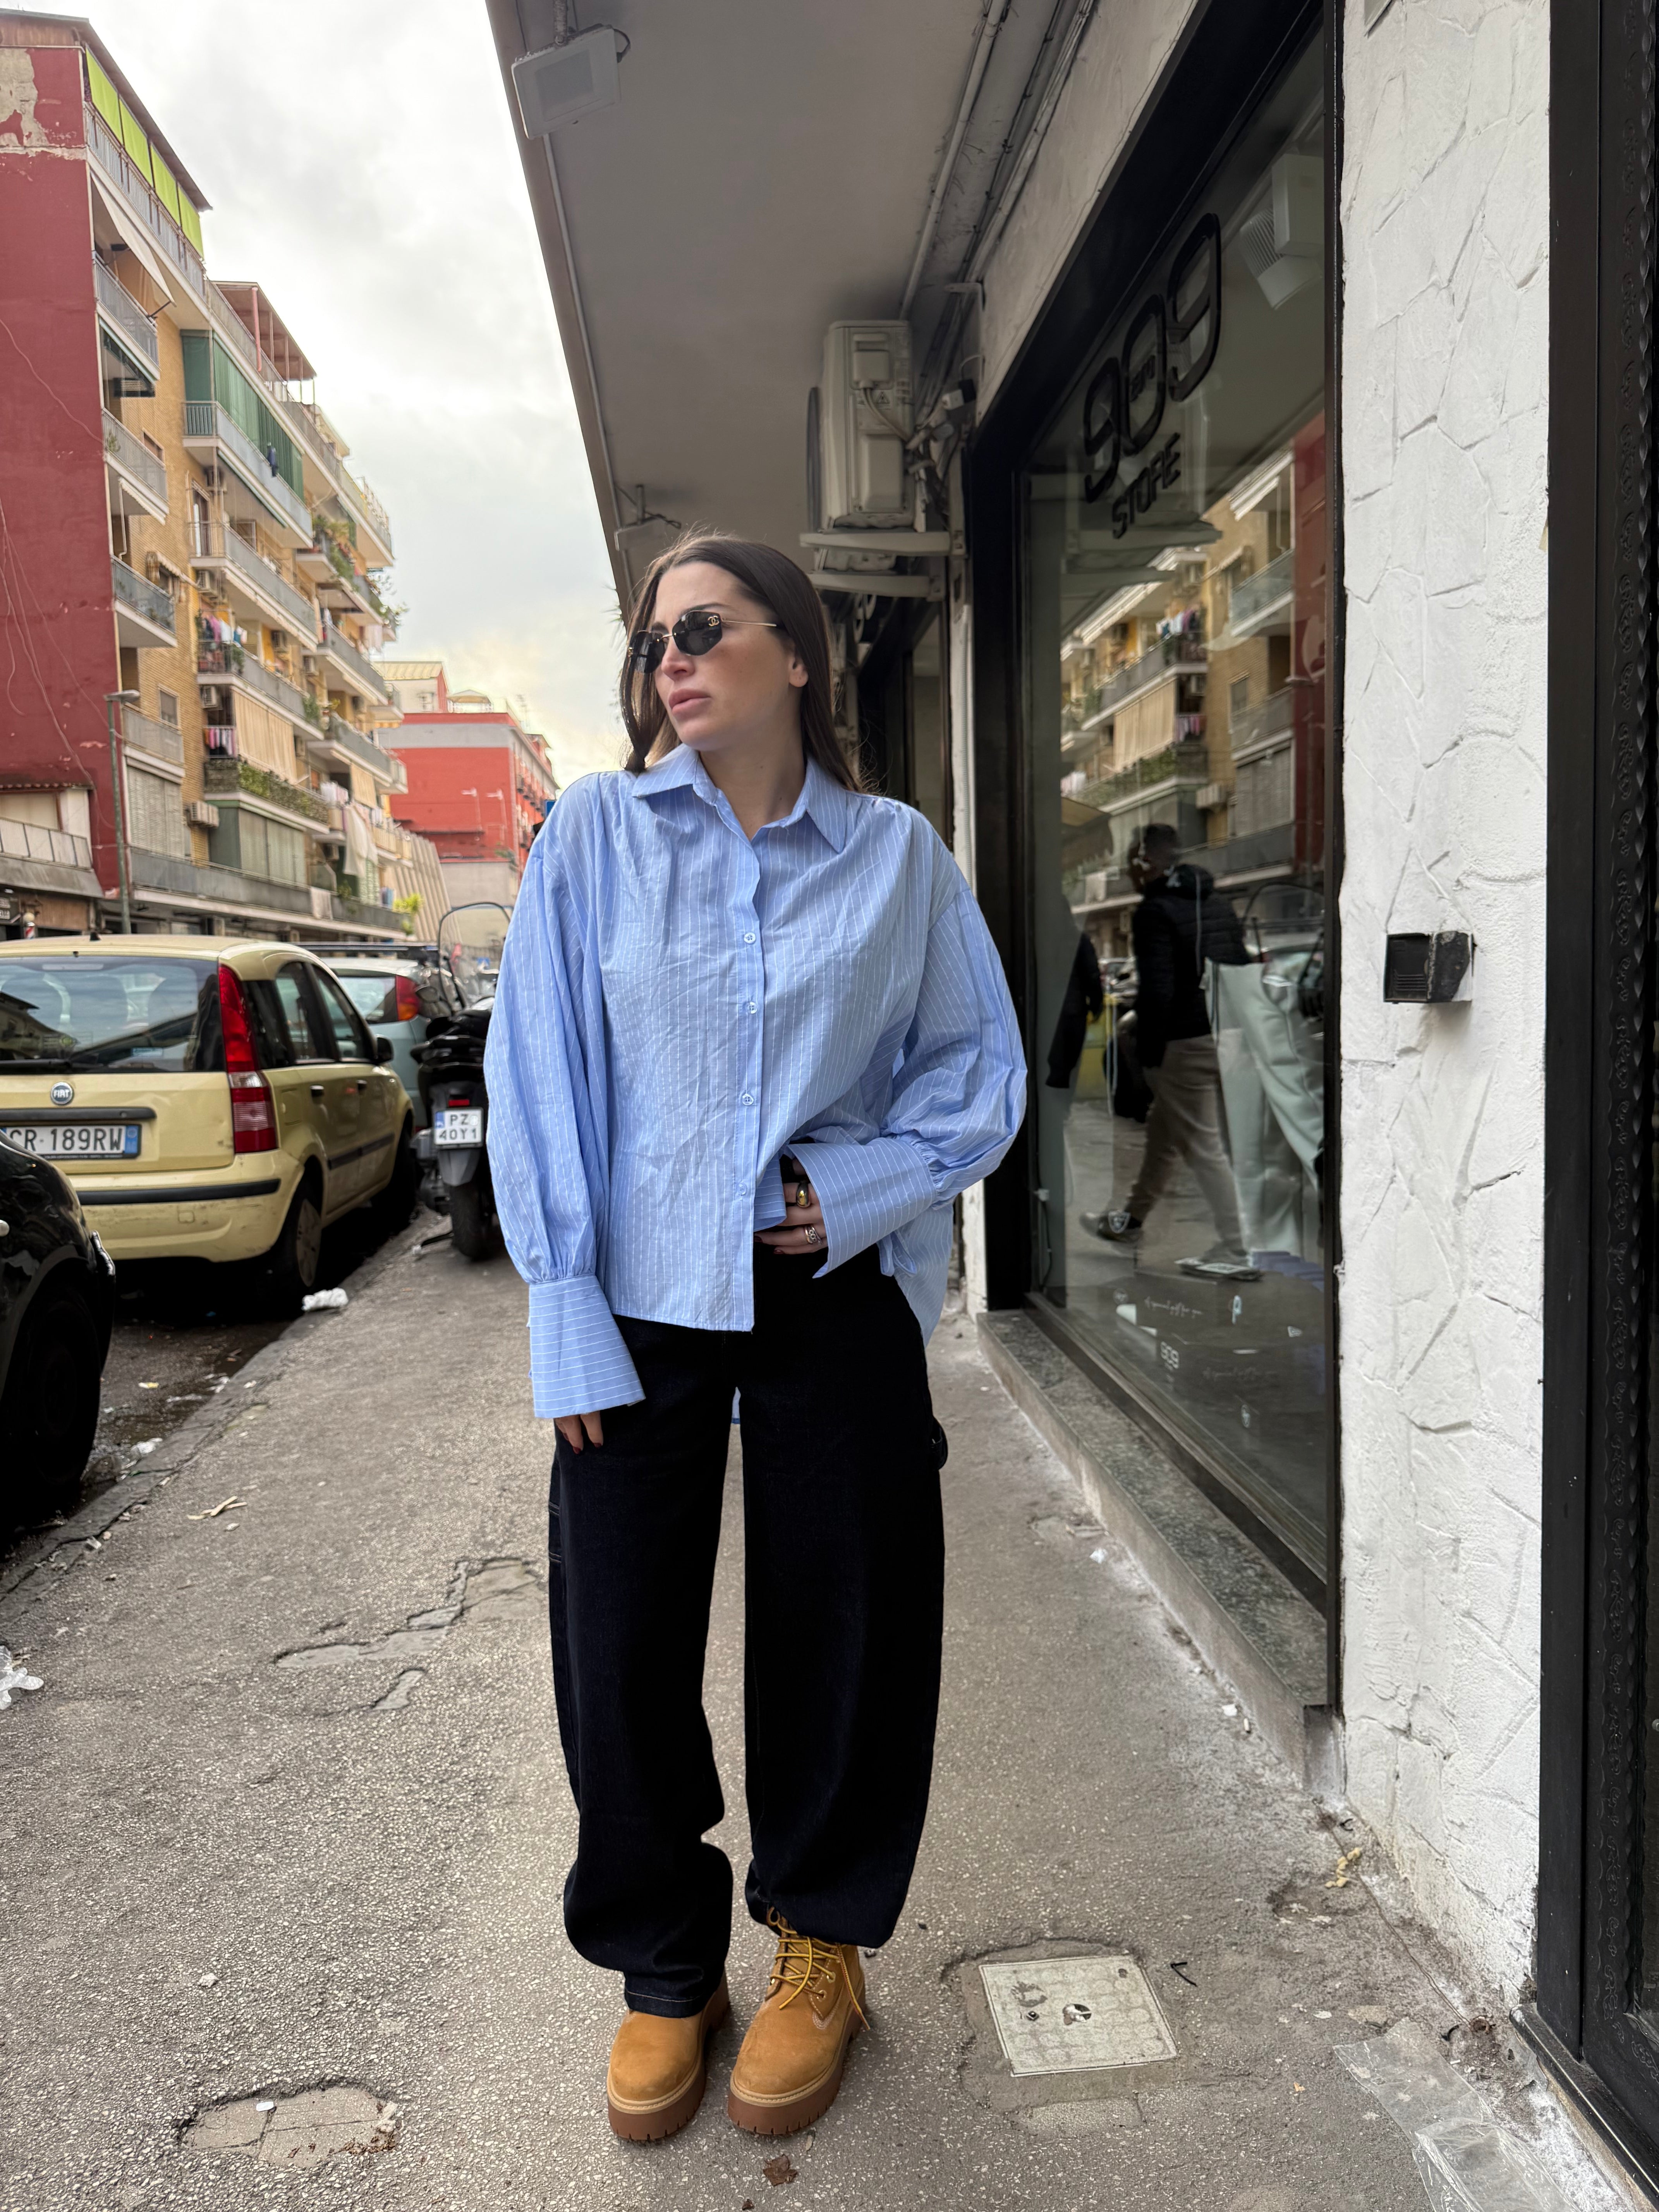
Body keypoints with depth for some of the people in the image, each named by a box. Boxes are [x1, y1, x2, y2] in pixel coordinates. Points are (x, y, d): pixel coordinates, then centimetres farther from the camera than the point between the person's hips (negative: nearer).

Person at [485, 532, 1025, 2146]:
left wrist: (865, 1189, -10)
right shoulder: (595, 835, 0)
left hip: (837, 1298, 0)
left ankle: (819, 1945, 36)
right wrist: (568, 1317, -7)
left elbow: (979, 1072, 6)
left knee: (842, 1631, 10)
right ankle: (666, 1968, 33)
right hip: (642, 1300, 0)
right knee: (623, 1643, 8)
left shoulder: (896, 853, 1)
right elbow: (540, 1083, -2)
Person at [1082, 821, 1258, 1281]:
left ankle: (1236, 1252, 2)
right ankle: (1131, 1220, 38)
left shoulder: (1155, 912, -14)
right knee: (1164, 1127, 23)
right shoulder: (1219, 903, 13)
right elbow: (1242, 969, 16)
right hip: (1227, 1035, 9)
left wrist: (1149, 1051, -12)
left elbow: (1157, 990, -21)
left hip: (1186, 1042, -9)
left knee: (1204, 1146, -2)